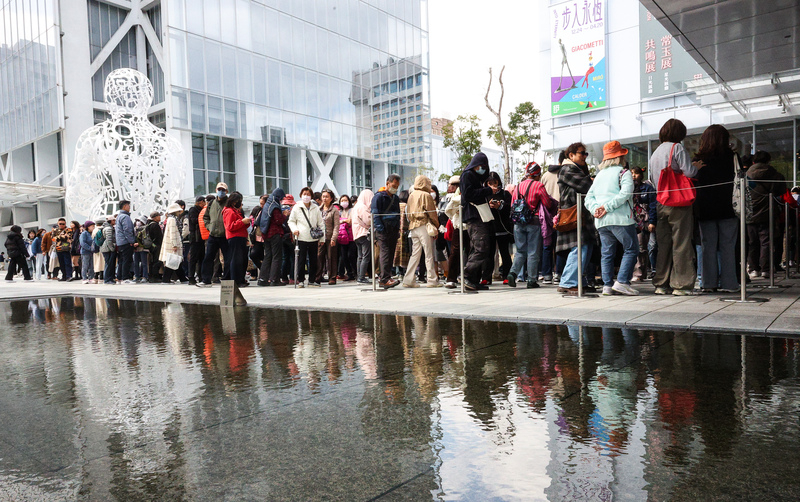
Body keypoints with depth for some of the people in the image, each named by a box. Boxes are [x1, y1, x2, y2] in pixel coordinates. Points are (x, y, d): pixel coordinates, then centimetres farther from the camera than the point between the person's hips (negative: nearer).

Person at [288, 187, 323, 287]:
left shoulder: (316, 208, 10)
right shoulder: (296, 207, 5)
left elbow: (320, 223, 13)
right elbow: (291, 221, 10)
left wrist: (321, 237, 8)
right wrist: (294, 229, -10)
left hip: (313, 238, 2)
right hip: (301, 238, -2)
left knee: (313, 260, 5)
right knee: (301, 260, -3)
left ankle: (311, 280, 16)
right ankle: (300, 280, 8)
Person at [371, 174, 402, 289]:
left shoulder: (396, 198, 19)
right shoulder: (379, 197, -3)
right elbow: (375, 215, -8)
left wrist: (398, 230, 16)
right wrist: (380, 229, -16)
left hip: (394, 231, 7)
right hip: (384, 230, -7)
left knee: (391, 254, 6)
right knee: (385, 253, -13)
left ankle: (385, 279, 12)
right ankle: (385, 279, -17)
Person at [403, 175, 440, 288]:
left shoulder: (411, 196, 15)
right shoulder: (426, 195, -6)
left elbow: (408, 213, 17)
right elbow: (432, 213, -6)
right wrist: (437, 227, 1)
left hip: (413, 227, 7)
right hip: (424, 226, -7)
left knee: (415, 254, 9)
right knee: (429, 254, -3)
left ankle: (408, 280, 7)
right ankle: (432, 280, -1)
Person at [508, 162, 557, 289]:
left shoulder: (518, 186, 8)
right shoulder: (538, 185, -6)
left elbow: (512, 205, 12)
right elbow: (548, 204, -3)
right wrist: (555, 203, 17)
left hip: (518, 222, 4)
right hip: (533, 222, -4)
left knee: (520, 251, 12)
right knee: (533, 252, 3)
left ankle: (513, 272, -7)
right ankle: (531, 280, 6)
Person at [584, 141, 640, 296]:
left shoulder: (599, 174, 19)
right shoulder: (623, 172, 1)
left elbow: (589, 197, 13)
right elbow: (625, 193, -15)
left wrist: (596, 209, -3)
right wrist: (607, 207, -15)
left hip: (601, 221, 6)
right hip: (621, 219, -6)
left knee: (607, 253, 9)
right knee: (631, 250, 0)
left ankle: (607, 285, 5)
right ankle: (622, 282, -9)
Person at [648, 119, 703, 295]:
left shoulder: (655, 153, 16)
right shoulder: (677, 148, -5)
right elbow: (689, 172, -16)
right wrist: (696, 167, 4)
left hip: (661, 203, 6)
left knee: (663, 244, 9)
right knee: (681, 243, -3)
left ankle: (661, 284, 12)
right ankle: (681, 285, -1)